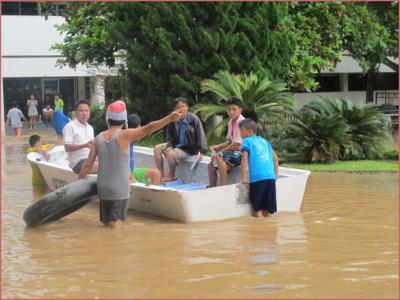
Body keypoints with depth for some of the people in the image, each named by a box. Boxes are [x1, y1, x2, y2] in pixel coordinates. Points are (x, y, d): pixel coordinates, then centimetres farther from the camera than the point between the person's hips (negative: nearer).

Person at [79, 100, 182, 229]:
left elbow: (88, 165, 6)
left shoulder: (99, 138, 4)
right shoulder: (124, 135, -10)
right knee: (116, 225, -4)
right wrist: (169, 118, -30)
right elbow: (148, 129, -22)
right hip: (120, 189, -5)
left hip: (103, 188, 5)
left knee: (107, 223, 13)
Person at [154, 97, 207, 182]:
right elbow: (170, 137, 6)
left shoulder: (194, 119, -19)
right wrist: (169, 145, -13)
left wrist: (200, 152, -18)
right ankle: (161, 174, -1)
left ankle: (172, 176, -1)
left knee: (170, 153, -28)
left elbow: (200, 136, -14)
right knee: (157, 148, -4)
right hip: (176, 144, 6)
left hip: (189, 148, -6)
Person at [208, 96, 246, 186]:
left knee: (218, 156, -30)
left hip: (241, 152, -10)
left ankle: (223, 185, -27)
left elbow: (237, 144, -21)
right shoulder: (231, 122, 8)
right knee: (211, 165, 10)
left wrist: (220, 151, -14)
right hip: (233, 151, 10)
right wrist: (217, 146, 1)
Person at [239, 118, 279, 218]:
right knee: (266, 209, 14)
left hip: (257, 177, -6)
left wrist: (244, 178, -6)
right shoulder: (264, 141, 22)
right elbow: (275, 158, 21)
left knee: (258, 209, 0)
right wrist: (275, 174, 26)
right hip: (270, 176, 6)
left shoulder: (247, 141, 6)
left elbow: (244, 159, -5)